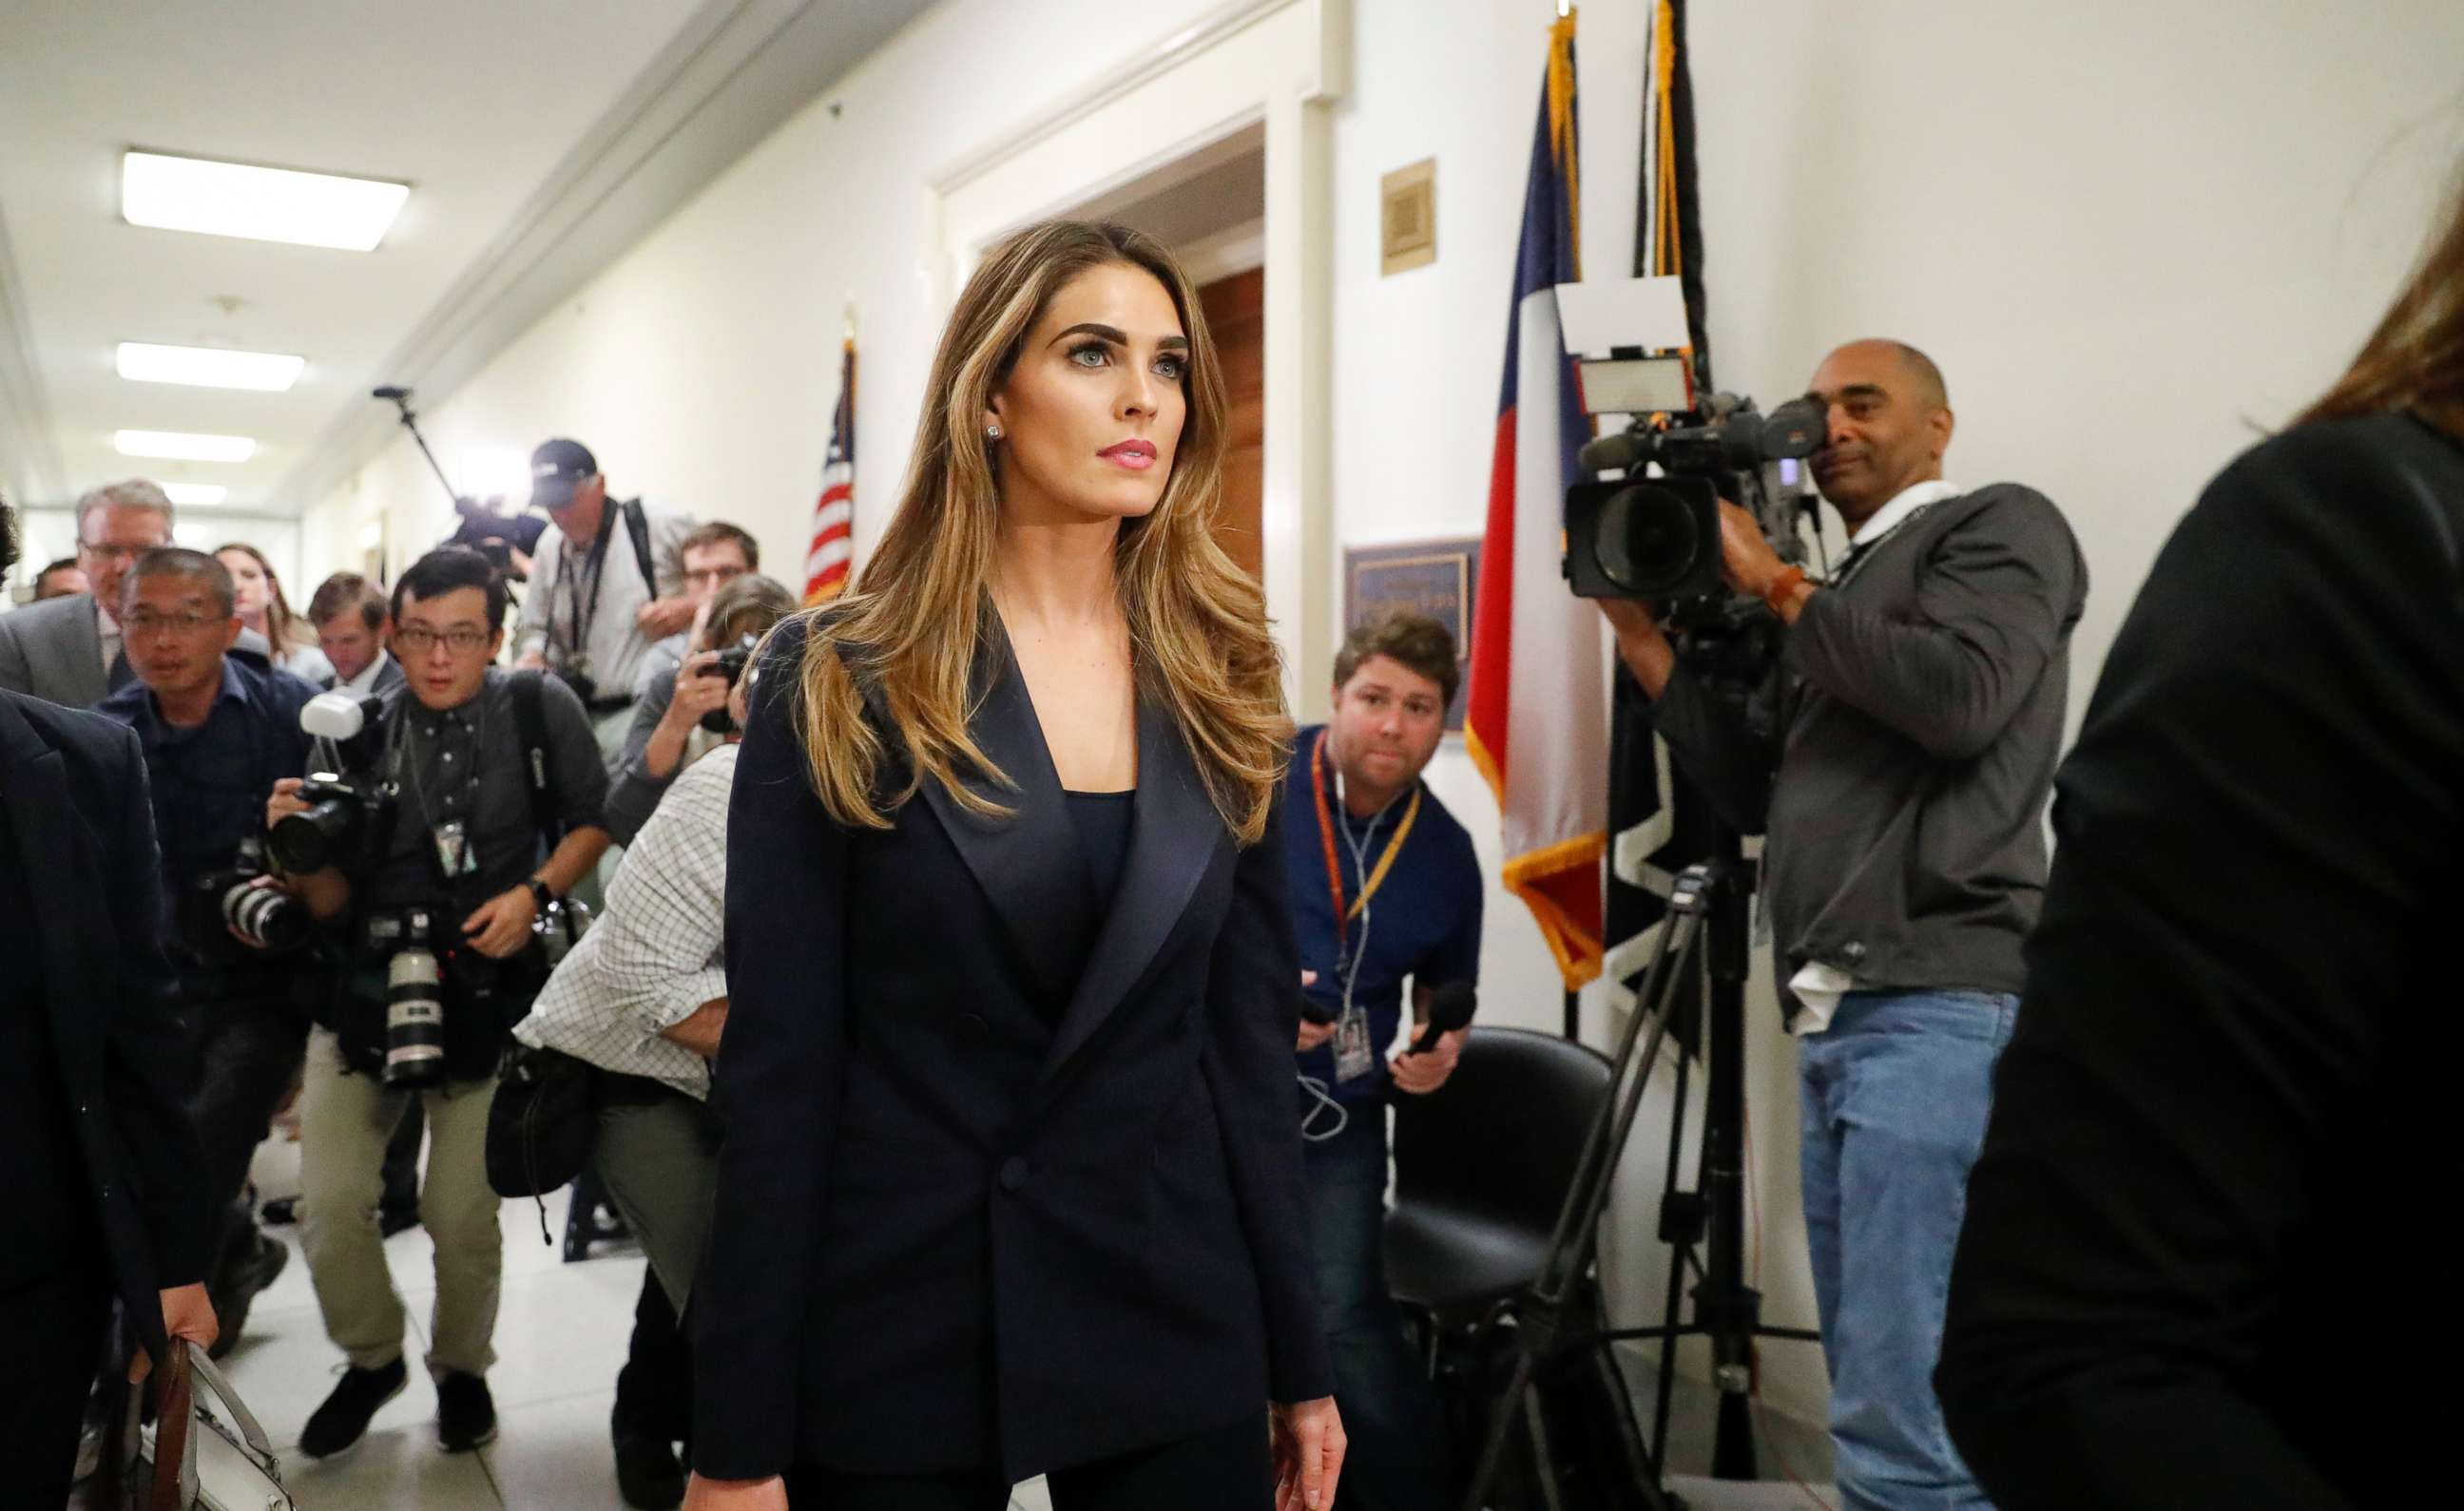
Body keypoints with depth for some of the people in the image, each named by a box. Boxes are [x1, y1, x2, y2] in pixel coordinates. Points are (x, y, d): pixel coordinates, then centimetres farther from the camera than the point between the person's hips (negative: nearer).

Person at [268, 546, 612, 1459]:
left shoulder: (540, 708, -6)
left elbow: (594, 819, 4)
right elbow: (334, 903, 2)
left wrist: (535, 892, -12)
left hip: (489, 996, -2)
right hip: (365, 989, 2)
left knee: (461, 1212, 1)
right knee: (330, 1202, -4)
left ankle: (461, 1366, 31)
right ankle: (372, 1358, 25)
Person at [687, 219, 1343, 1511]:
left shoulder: (1216, 689, 2)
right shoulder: (837, 684, -7)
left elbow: (1251, 1040, 5)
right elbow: (777, 1070, -8)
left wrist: (1301, 1361, 6)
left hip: (1177, 1324, 3)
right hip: (898, 1330, -2)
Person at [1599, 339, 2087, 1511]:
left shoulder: (2000, 525, 6)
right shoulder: (1841, 595, 26)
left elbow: (1959, 698, -14)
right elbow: (1755, 796, 19)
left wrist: (1775, 587, -4)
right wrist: (1644, 641, 14)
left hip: (1935, 1011, -8)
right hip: (1834, 1016, 8)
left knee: (1904, 1416, -13)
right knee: (1872, 1395, 12)